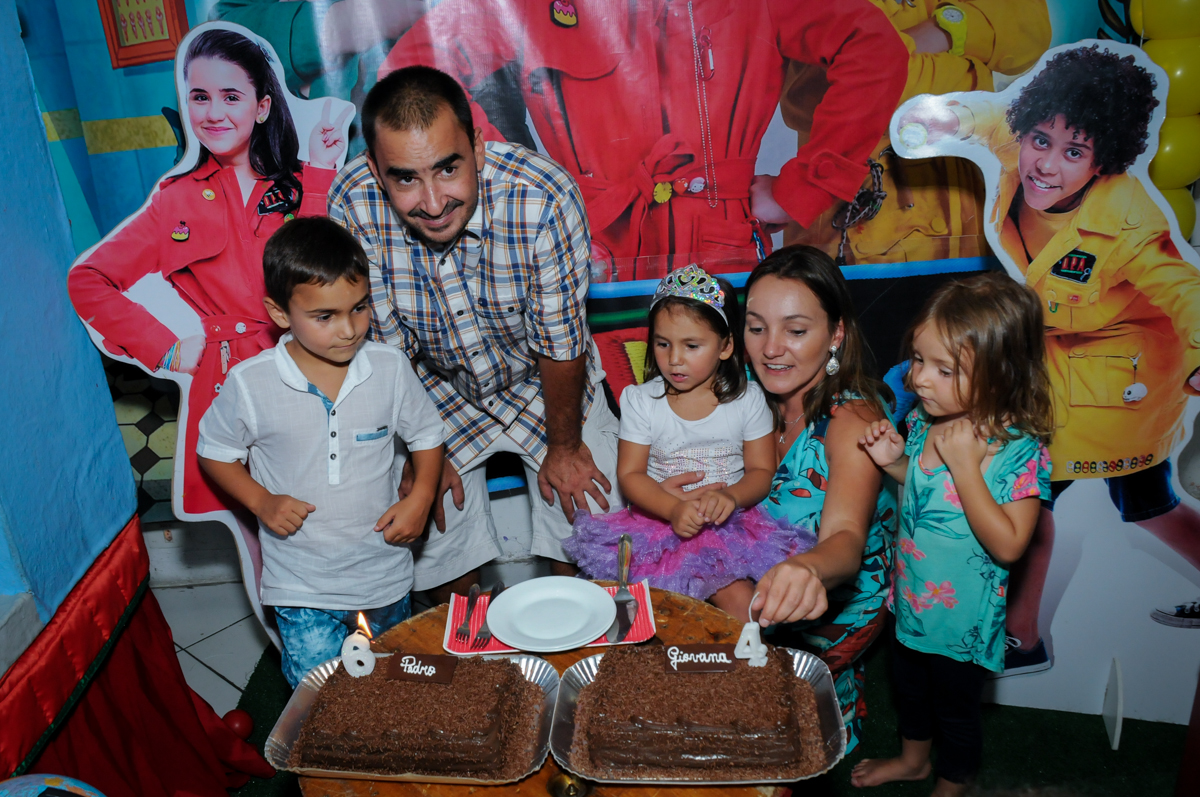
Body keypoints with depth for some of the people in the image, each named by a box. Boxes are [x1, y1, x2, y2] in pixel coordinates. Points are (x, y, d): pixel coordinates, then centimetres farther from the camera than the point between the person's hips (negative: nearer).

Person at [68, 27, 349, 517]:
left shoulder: (296, 186, 9)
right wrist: (166, 349, 0)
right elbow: (87, 281, 8)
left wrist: (319, 175, -9)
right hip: (223, 381, 0)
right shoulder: (178, 198, 8)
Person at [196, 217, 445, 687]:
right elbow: (215, 452, 1)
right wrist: (261, 501, -13)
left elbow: (425, 434, 5)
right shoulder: (250, 384, -15)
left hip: (383, 573, 2)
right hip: (300, 584, -2)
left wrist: (421, 497, -9)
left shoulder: (390, 369, -10)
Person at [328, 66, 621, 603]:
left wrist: (564, 446, -7)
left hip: (542, 386, -1)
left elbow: (560, 342, -20)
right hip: (439, 392, 1)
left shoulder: (543, 197, -33)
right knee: (444, 570, 1)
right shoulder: (352, 205, -27)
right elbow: (385, 346, -13)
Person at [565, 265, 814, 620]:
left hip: (729, 522, 1)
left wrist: (730, 497, -21)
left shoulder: (748, 399, 0)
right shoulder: (640, 400, -1)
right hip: (661, 520, 0)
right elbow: (630, 474, -4)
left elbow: (762, 470, 2)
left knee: (745, 605, -21)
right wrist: (674, 510, -22)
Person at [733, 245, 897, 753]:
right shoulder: (758, 395, -6)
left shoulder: (854, 417, -24)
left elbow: (845, 537, -40)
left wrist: (809, 571, -62)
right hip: (760, 581, 6)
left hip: (834, 605, -5)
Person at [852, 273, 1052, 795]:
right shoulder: (925, 421, -9)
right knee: (909, 685, 28)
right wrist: (893, 461, -12)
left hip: (963, 615, -6)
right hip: (910, 597, 6)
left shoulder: (1022, 452, -27)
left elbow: (1008, 545, -32)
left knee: (956, 708, 19)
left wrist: (965, 463, -36)